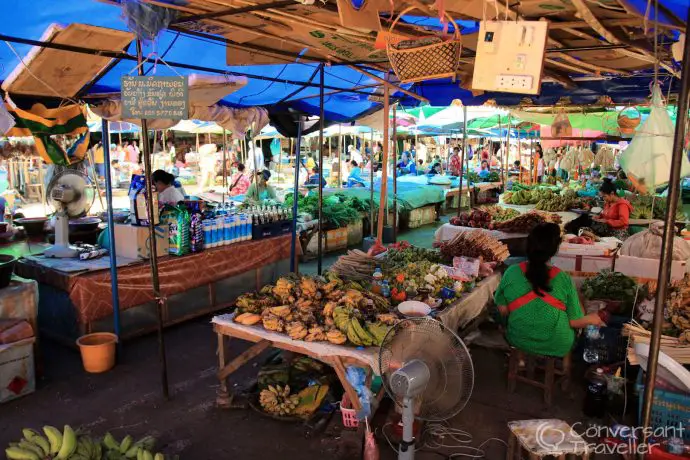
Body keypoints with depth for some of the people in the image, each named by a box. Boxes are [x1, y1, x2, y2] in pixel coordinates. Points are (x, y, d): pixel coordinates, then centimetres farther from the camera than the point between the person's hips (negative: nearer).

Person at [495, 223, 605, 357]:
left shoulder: (511, 272, -17)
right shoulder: (564, 279, -20)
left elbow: (503, 310, -7)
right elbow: (575, 322, -10)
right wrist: (591, 319, 12)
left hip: (517, 340, 1)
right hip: (557, 346, -1)